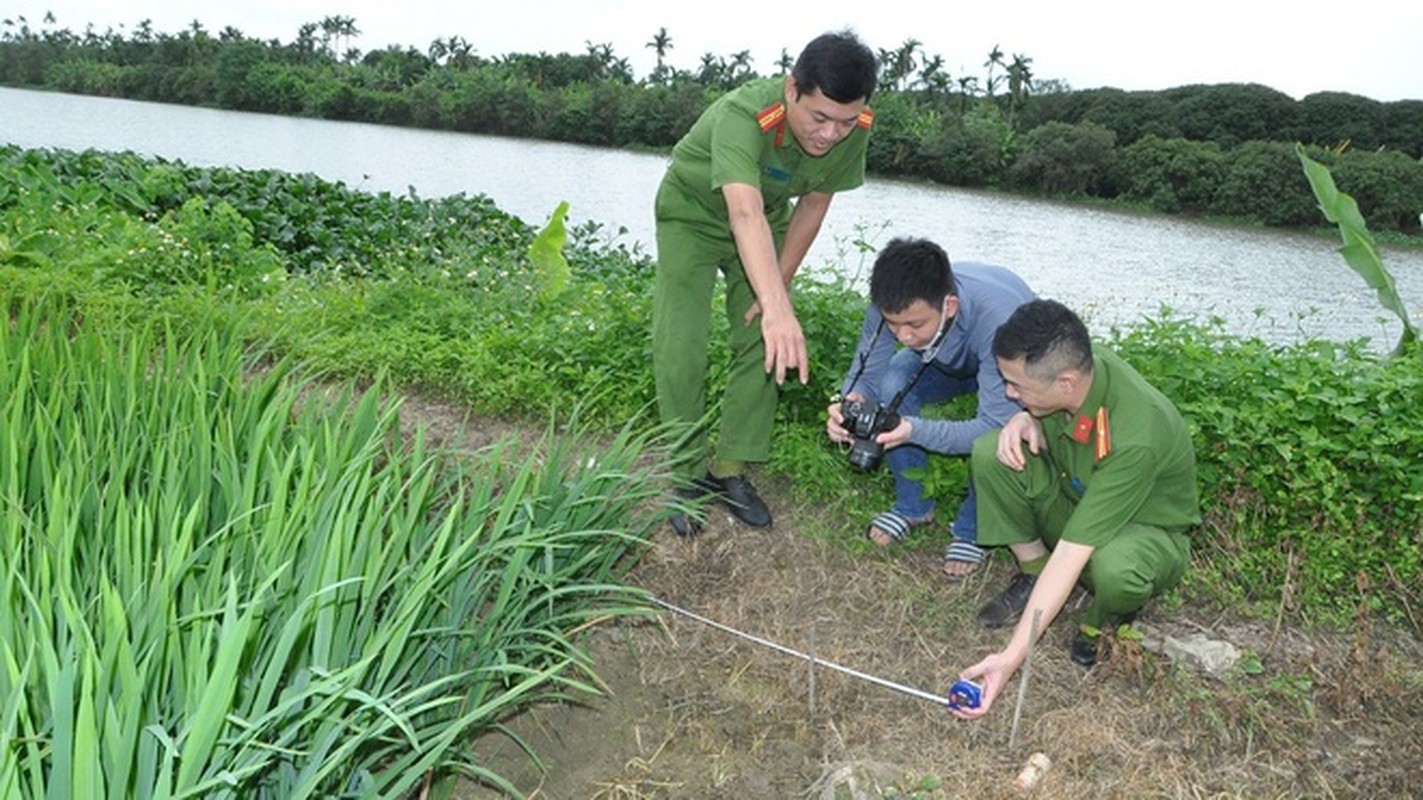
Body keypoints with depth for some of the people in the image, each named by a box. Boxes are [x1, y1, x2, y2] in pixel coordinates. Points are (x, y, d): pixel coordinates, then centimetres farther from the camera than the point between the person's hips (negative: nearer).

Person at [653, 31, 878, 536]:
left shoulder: (855, 129, -24)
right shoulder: (741, 117, -42)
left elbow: (814, 202, -10)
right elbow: (745, 213, -57)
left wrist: (779, 284, -9)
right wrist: (778, 309, -69)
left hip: (768, 221, 5)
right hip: (692, 214, -4)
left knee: (762, 346, -2)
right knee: (679, 350, -11)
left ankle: (730, 471, 11)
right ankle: (687, 476, 5)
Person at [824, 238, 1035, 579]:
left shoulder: (1000, 321, -45)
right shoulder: (892, 304, -32)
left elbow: (997, 425, -43)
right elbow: (866, 372, -21)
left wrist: (915, 430, -57)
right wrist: (851, 401, -45)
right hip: (950, 359, 4)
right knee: (891, 388, -26)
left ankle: (972, 529, -3)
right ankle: (913, 505, -2)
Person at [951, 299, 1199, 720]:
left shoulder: (1137, 435, -38)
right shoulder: (1071, 364, -20)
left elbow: (1072, 553, -39)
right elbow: (1045, 421, 5)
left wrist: (1011, 657, -39)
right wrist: (1026, 421, -22)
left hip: (1148, 531, -6)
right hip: (1076, 499, 6)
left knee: (1114, 567, -42)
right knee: (990, 452, -19)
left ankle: (1107, 616, -4)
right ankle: (1032, 575, -1)